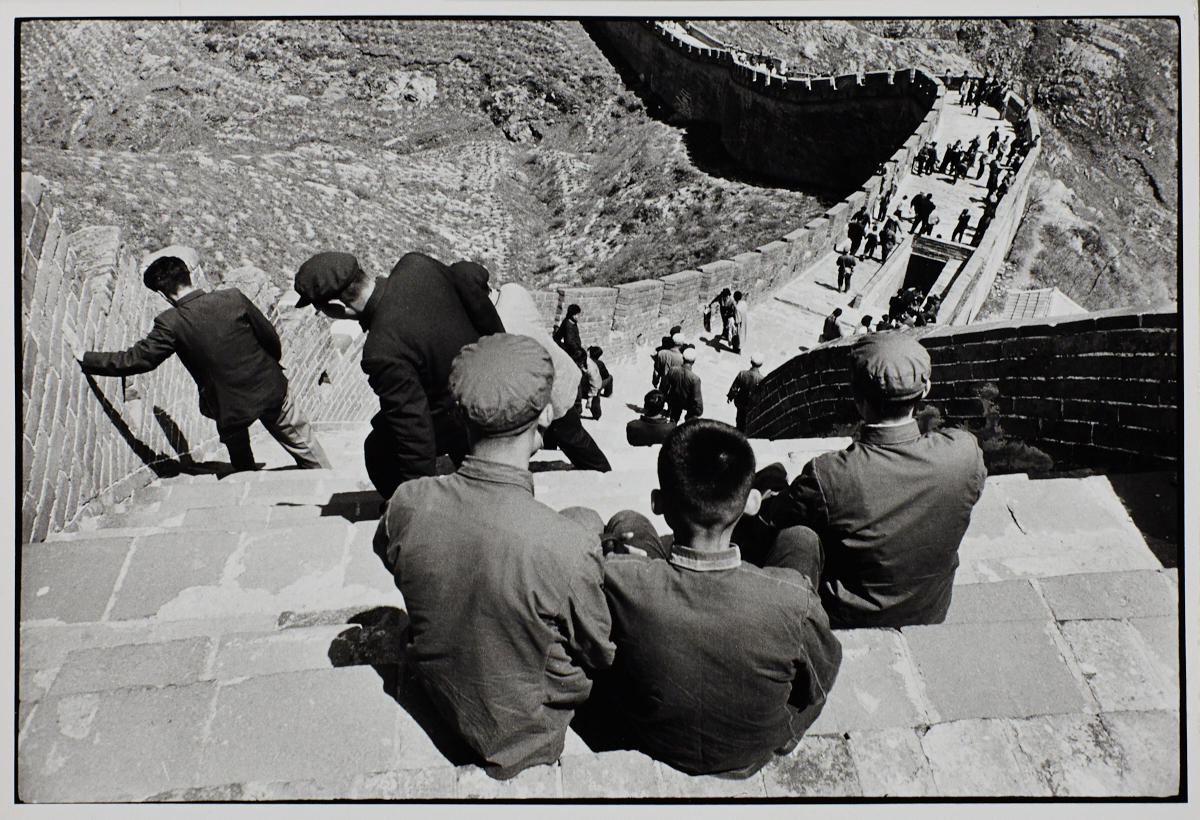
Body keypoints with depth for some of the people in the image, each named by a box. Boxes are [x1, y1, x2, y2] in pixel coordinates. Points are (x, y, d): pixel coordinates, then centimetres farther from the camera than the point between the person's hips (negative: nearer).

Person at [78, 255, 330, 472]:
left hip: (230, 406, -2)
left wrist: (86, 358, 3)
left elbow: (138, 359, -11)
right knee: (303, 444, 18)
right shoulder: (233, 297, -10)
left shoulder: (171, 324, -16)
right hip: (271, 388, 2)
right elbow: (269, 335, -1)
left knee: (242, 466, 24)